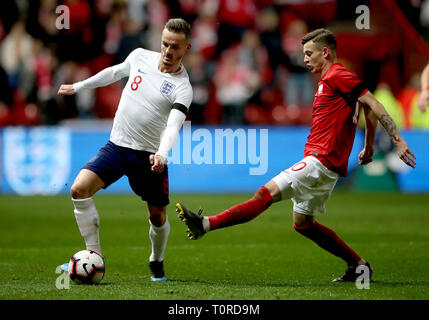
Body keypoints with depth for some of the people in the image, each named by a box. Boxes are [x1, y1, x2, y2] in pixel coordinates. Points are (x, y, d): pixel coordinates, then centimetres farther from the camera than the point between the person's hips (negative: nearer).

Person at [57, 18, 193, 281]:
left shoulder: (183, 88, -12)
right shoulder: (140, 57, 1)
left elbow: (173, 126, -26)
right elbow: (115, 72, 21)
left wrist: (162, 154, -44)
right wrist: (78, 87, 28)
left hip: (150, 154, -3)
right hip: (117, 145, 3)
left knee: (157, 217, 4)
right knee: (79, 190, -17)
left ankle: (157, 262, 36)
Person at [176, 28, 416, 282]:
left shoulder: (338, 76, -10)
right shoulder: (331, 80, 22)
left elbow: (373, 105, -16)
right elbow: (370, 110, 29)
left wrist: (398, 140, -21)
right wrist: (369, 147, 30)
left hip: (321, 161, -11)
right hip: (324, 164, 11)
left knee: (268, 193, -17)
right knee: (303, 223, 15)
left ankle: (206, 224, -24)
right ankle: (358, 265, 17)